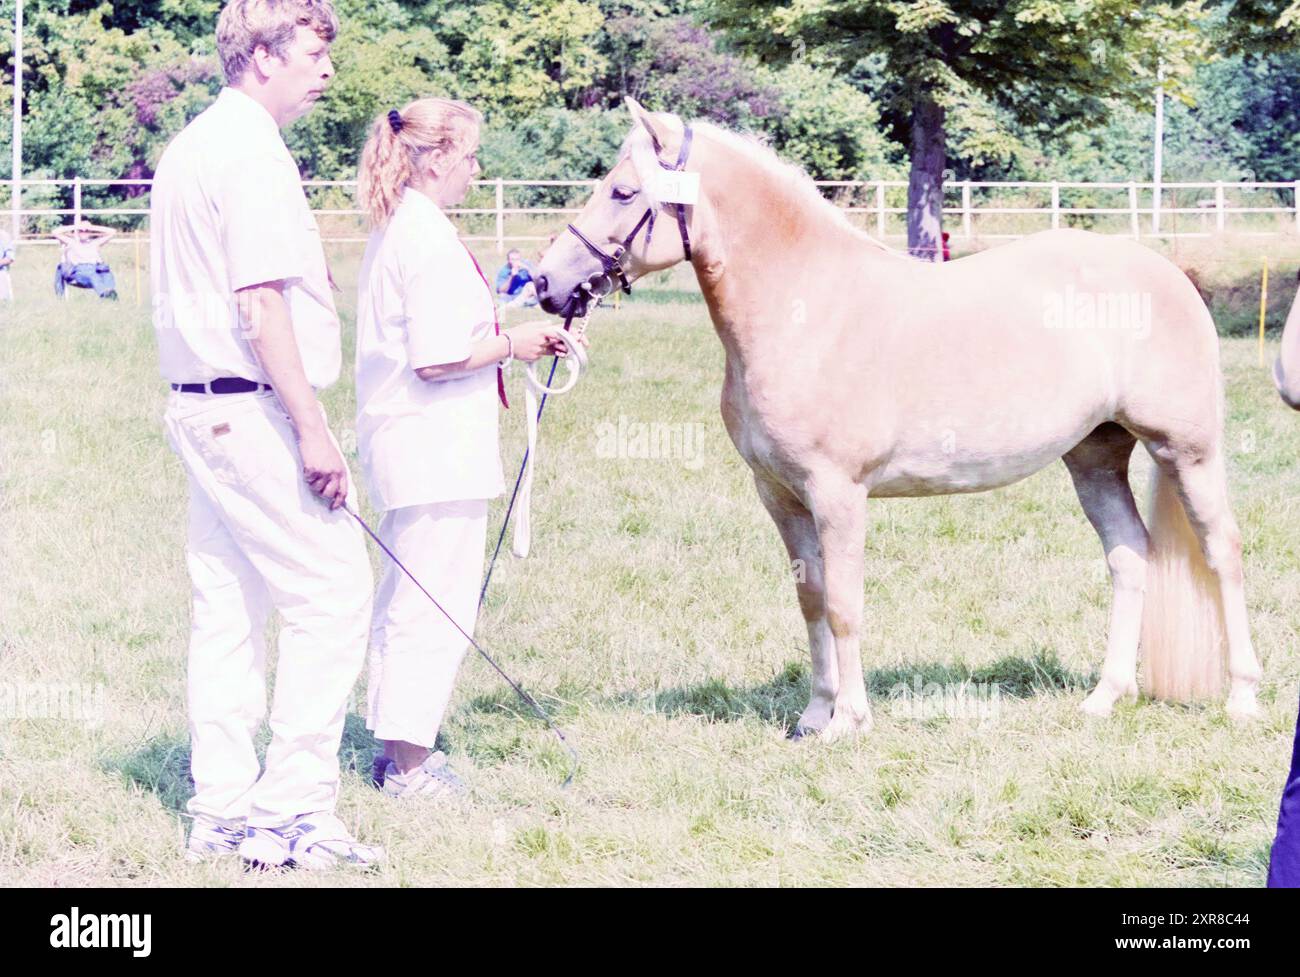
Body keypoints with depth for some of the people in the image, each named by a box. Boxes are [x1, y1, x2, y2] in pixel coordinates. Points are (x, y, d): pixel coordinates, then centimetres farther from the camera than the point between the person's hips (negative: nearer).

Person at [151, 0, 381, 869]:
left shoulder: (191, 146, 16)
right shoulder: (254, 154, -14)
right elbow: (261, 305, -21)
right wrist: (313, 430, -20)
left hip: (199, 403, 10)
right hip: (254, 408, -10)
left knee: (229, 605, 12)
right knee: (332, 595, -7)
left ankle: (222, 808, 14)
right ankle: (293, 808, -9)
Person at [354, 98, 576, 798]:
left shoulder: (393, 231, 13)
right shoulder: (430, 241, -18)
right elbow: (438, 359, -23)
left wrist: (503, 338, 13)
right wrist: (511, 343, -9)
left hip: (399, 440, 11)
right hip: (436, 446, -11)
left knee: (408, 598, 18)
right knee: (438, 603, -5)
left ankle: (397, 748, 25)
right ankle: (409, 760, -2)